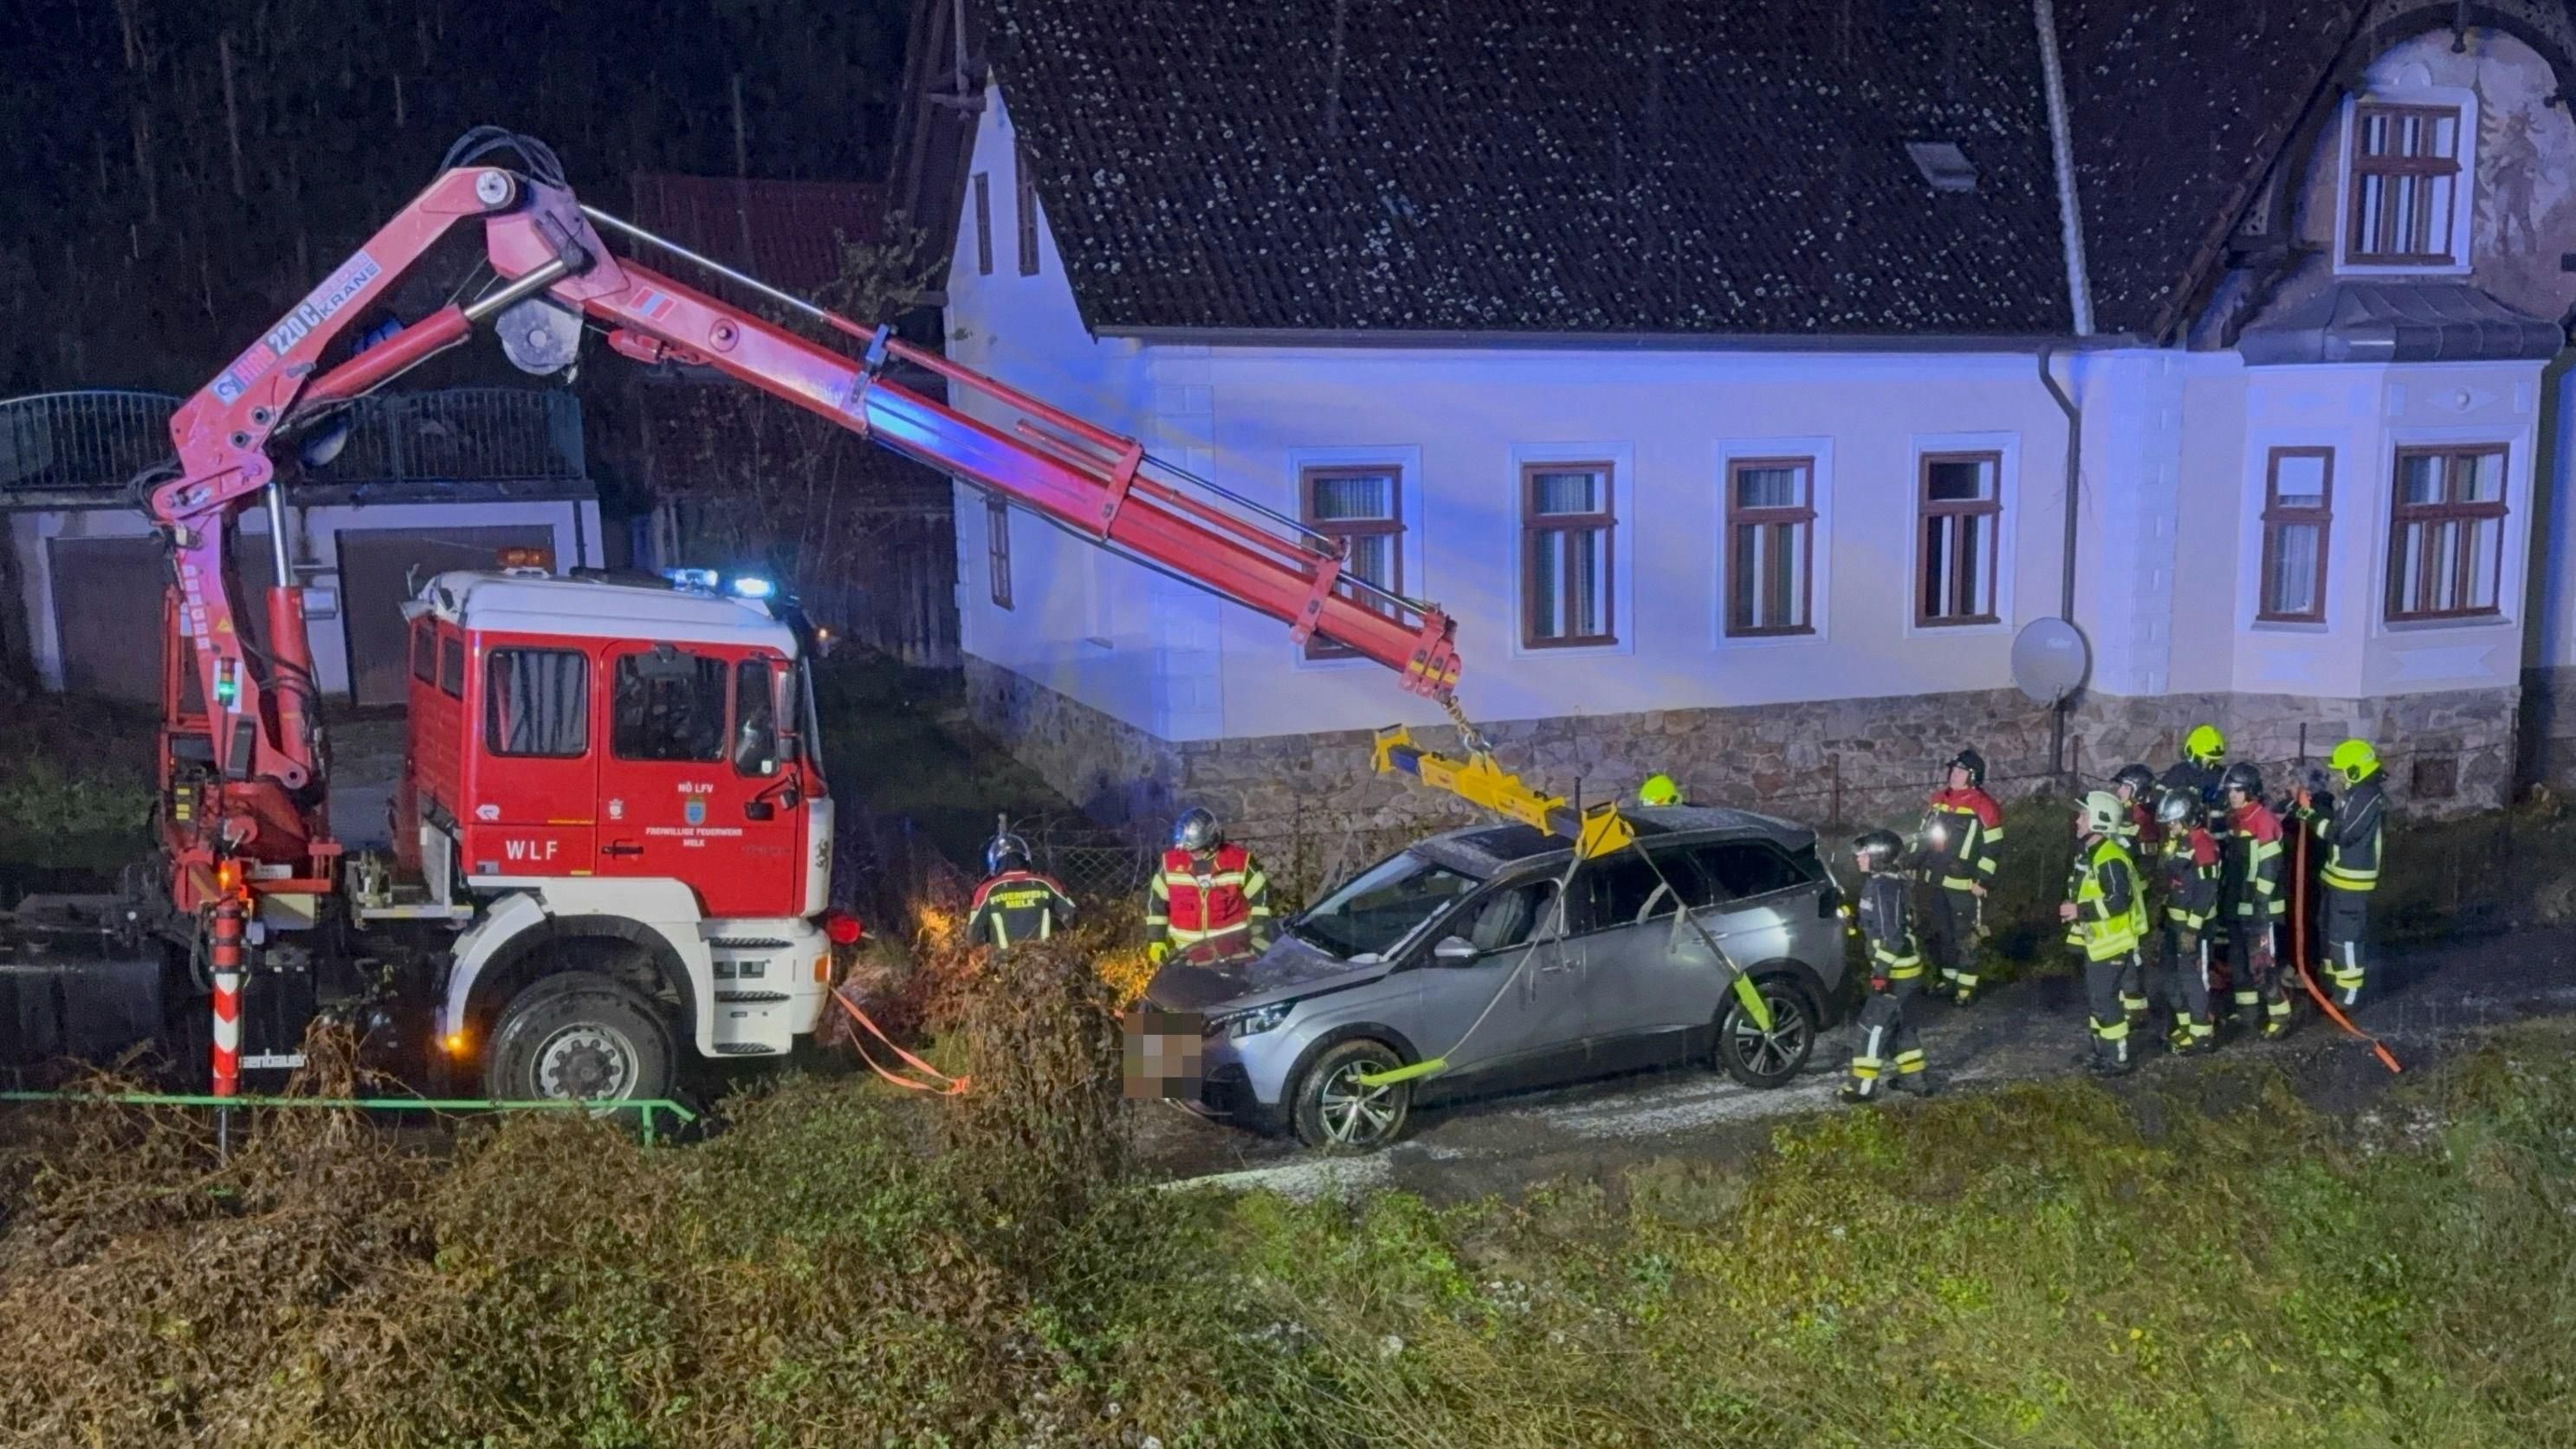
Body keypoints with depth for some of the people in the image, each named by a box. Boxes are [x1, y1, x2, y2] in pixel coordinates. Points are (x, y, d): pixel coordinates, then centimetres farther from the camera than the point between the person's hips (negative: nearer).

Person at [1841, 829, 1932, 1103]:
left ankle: (1863, 1086, 2)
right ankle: (1914, 1078, 28)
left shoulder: (1884, 887, -22)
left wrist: (1881, 970, -24)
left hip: (1896, 971, -10)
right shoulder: (1882, 882, 10)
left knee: (1874, 1024, -4)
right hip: (1902, 967, 10)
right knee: (1896, 1022, 20)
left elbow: (1892, 934, -25)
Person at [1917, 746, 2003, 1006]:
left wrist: (1982, 881, -14)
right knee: (1936, 933, 16)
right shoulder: (1938, 800, 8)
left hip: (1964, 884, -7)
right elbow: (1922, 835, 17)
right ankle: (1948, 979, 31)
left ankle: (1966, 988, 7)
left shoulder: (1984, 807, -13)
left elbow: (1992, 848, -12)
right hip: (1935, 881, 7)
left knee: (1965, 937, -1)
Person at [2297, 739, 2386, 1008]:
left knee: (2344, 933, -4)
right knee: (2328, 925, 23)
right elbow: (2339, 812, 12)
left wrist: (2310, 814, -20)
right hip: (2341, 874, 11)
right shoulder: (2360, 792, 9)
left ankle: (2348, 992, 2)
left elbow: (2341, 833, -25)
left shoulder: (2366, 797, -23)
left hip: (2352, 878, -11)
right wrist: (2314, 800, -2)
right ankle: (2331, 976, 37)